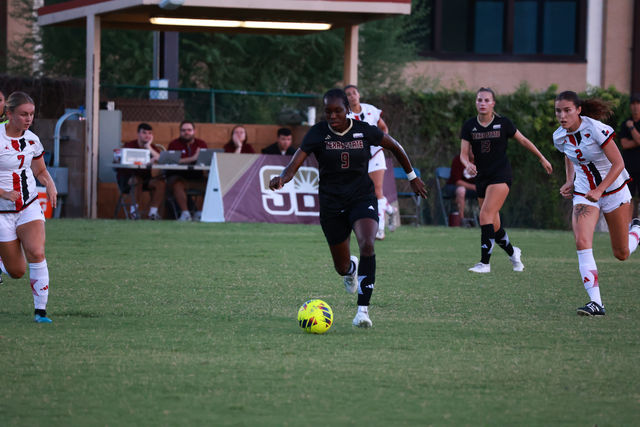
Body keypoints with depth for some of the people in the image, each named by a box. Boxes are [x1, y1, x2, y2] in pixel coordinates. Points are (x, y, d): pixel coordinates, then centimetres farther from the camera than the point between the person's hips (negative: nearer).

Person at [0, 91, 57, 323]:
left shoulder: (32, 140, 2)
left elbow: (40, 171, 19)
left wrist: (50, 184, -2)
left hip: (29, 207, 3)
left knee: (36, 253, -21)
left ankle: (40, 310, -17)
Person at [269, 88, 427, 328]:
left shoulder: (364, 131, -6)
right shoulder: (318, 133, -9)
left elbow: (395, 147, 12)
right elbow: (295, 164, -18)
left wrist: (412, 177, 19)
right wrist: (282, 178, -41)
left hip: (362, 200, -1)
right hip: (331, 205, 1)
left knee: (367, 245, -30)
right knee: (342, 267, 10)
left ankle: (363, 310, -27)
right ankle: (351, 268, 52)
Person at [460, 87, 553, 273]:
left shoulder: (503, 124, -4)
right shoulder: (469, 126, 2)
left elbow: (523, 141, 10)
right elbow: (464, 153, 0)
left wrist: (542, 159, 17)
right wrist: (468, 165, -23)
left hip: (501, 175, -4)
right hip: (482, 177, 4)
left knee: (486, 215, -20)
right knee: (493, 225, 7)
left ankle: (484, 262, -21)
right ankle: (512, 252, 34)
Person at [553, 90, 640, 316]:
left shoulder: (596, 129, -23)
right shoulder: (559, 137, -5)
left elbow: (618, 163, -21)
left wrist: (599, 190, -29)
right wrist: (570, 182, 1)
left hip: (613, 190, -3)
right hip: (584, 194, 4)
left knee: (621, 254, 7)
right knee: (582, 243, -22)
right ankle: (596, 302, -24)